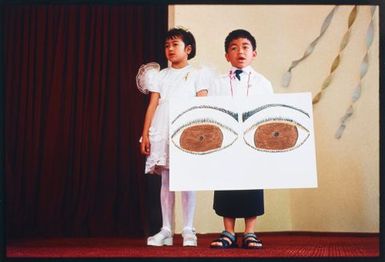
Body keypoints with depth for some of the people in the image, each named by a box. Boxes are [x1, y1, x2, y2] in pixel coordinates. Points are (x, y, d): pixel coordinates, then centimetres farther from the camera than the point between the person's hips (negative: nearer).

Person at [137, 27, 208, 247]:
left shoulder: (196, 74, 9)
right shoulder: (160, 76, 17)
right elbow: (153, 105, 11)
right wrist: (145, 134, 2)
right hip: (162, 133, 3)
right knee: (166, 181, 3)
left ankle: (188, 231, 0)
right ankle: (166, 230, 6)